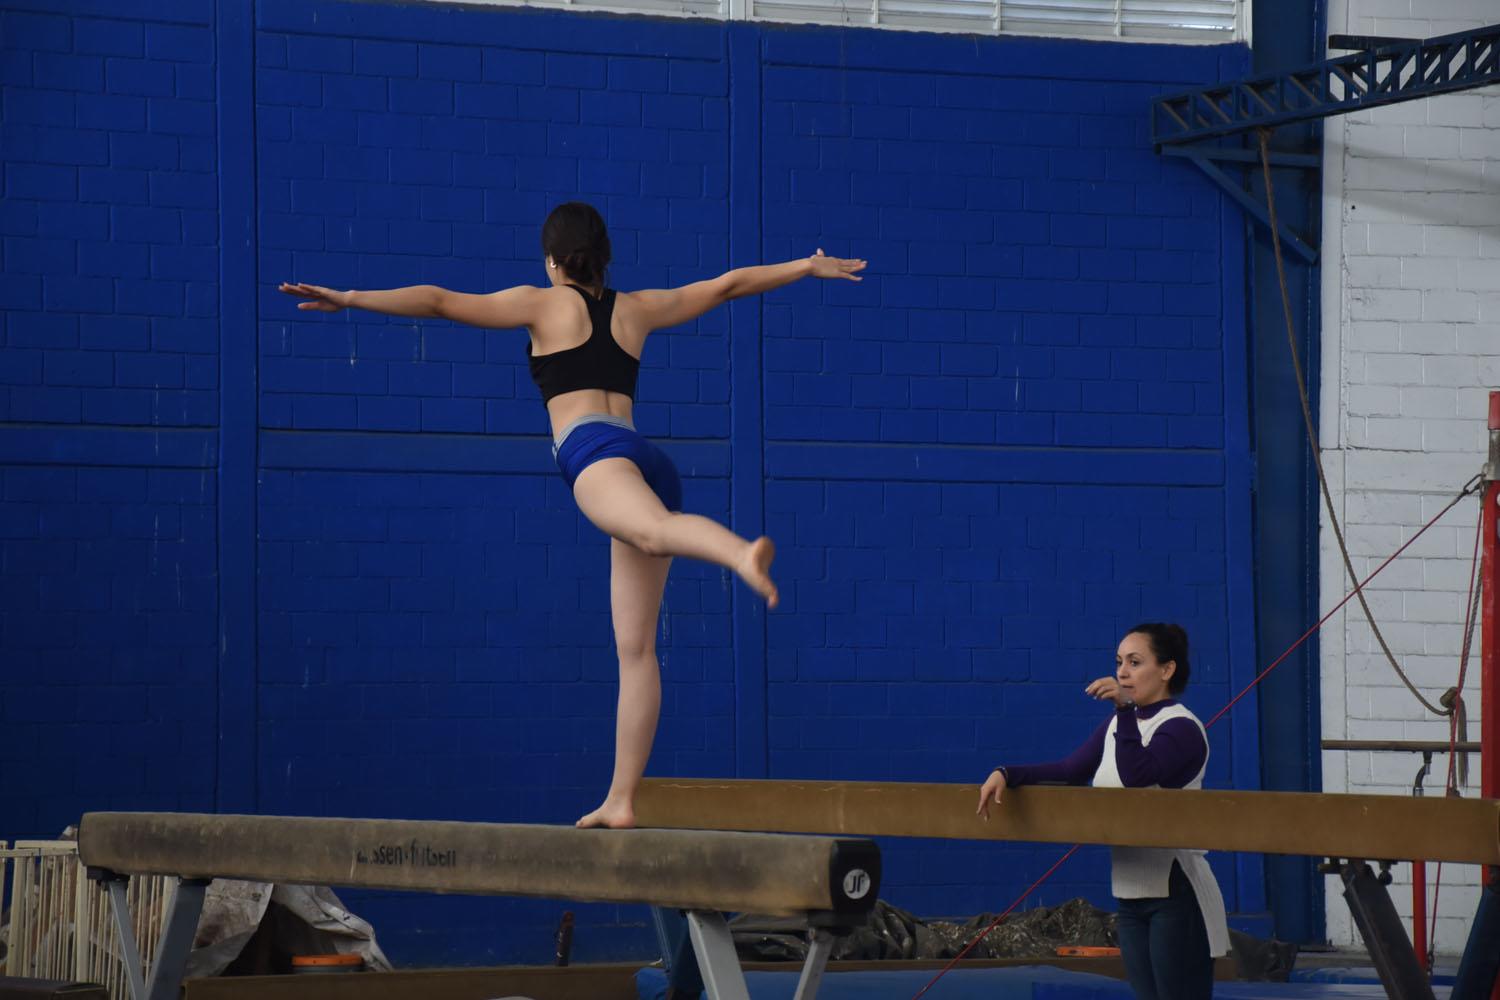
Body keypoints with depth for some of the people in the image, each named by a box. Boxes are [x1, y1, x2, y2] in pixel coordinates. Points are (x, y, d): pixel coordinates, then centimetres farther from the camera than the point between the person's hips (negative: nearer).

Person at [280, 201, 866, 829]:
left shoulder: (544, 304, 16)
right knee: (636, 646, 4)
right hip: (650, 463, 6)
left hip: (591, 449, -6)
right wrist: (810, 267, 52)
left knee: (650, 530, -39)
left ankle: (741, 554, -73)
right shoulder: (636, 309, 28)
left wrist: (350, 299, 14)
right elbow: (728, 284, 40)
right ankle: (621, 800, 2)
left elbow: (441, 301, 11)